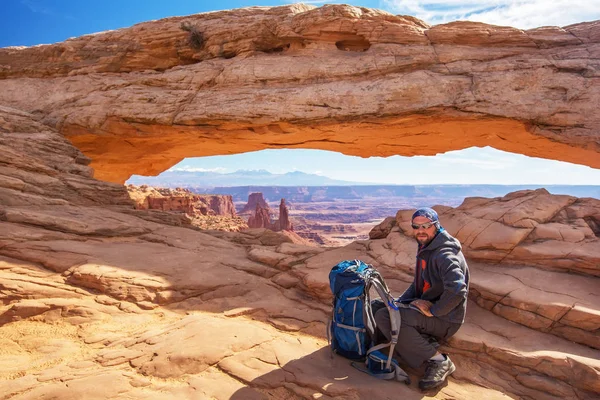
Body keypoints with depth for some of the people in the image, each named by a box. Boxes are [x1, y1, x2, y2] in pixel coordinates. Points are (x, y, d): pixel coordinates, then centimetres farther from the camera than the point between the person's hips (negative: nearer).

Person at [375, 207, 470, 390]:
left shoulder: (445, 255, -22)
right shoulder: (425, 249, 9)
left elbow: (457, 290, -38)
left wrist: (433, 310, -24)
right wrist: (398, 302, 6)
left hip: (445, 319, -9)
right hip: (426, 305, 10)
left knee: (388, 318, -26)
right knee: (379, 309, 0)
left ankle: (440, 361, -13)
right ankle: (427, 345, -3)